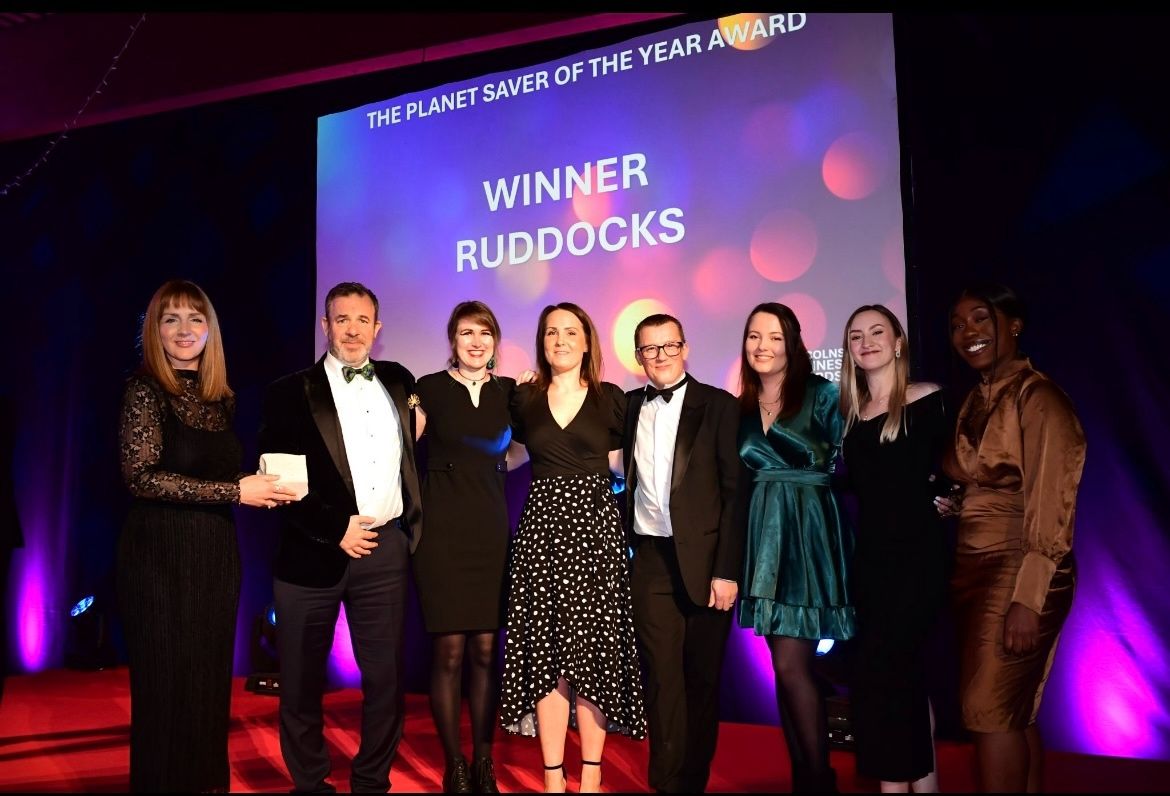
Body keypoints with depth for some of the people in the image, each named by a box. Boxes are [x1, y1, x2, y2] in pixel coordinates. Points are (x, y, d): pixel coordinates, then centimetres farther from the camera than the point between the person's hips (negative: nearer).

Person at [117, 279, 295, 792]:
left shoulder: (221, 398, 10)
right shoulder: (146, 389, -8)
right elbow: (140, 476, -17)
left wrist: (261, 487, -3)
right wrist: (235, 491, -20)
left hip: (217, 555, 6)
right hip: (162, 556, -6)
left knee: (211, 679, 13)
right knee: (167, 684, 3)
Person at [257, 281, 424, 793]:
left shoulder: (399, 382, 10)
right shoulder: (290, 393, -1)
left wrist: (413, 523, 9)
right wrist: (335, 529, -14)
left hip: (385, 550, 3)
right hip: (313, 551, -2)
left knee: (387, 678, 8)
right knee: (302, 683, 10)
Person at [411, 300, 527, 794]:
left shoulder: (509, 391, 8)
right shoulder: (430, 388, -1)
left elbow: (524, 448, 21)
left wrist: (489, 468, 6)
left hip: (491, 529, 3)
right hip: (441, 529, -3)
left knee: (486, 649, 5)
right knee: (449, 650, -1)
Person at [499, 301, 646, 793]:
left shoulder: (611, 398, 4)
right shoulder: (524, 398, 7)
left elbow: (621, 465, 12)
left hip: (595, 526, -1)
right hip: (541, 526, 1)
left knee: (594, 647, 1)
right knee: (546, 649, 2)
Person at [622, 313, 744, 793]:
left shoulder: (719, 406, -1)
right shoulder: (628, 407, 10)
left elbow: (735, 491, -5)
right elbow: (628, 481, 13)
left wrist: (727, 570, -10)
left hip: (704, 560, -2)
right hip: (650, 561, 2)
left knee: (702, 678, 8)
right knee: (662, 677, 4)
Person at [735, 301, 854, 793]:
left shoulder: (821, 394, -4)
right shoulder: (741, 408, 10)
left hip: (810, 532, -5)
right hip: (764, 535, 5)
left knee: (790, 664, -7)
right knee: (785, 665, 9)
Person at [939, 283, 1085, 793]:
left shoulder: (1037, 398, -11)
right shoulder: (976, 399, 13)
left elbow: (1050, 509, -16)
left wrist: (1027, 599, -19)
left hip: (1016, 574, -8)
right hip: (976, 571, 8)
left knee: (989, 709, -3)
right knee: (1014, 710, 13)